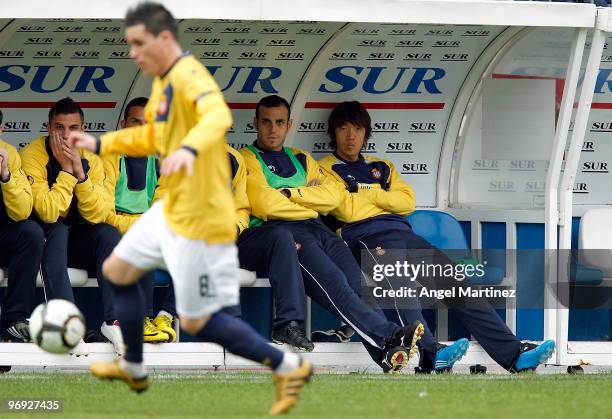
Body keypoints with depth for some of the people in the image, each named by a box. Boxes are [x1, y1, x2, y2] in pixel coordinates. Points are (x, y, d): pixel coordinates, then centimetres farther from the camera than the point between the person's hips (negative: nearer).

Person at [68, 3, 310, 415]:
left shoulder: (188, 76, -22)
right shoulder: (163, 81, 9)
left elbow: (218, 116, -44)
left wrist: (190, 148, -62)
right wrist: (100, 144, 24)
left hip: (200, 221, -10)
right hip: (171, 210, 10)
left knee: (196, 322, -3)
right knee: (117, 270, 20)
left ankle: (288, 366, 8)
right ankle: (134, 368, 36)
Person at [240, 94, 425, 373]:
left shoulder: (301, 160, 29)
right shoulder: (248, 159, 11)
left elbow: (332, 196, 12)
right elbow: (266, 206, -6)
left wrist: (290, 194, 0)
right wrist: (308, 205, 5)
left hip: (315, 230, 5)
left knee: (356, 281, -23)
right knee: (332, 282, -30)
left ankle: (387, 353, -39)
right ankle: (388, 337, -39)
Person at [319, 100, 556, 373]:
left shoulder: (381, 167, 31)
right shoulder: (327, 169, 13)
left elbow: (407, 202, 14)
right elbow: (348, 211, -3)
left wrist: (368, 196, 5)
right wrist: (381, 197, 10)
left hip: (403, 235, 6)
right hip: (368, 240, -6)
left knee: (455, 281, -11)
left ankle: (513, 353, -20)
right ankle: (429, 355, -55)